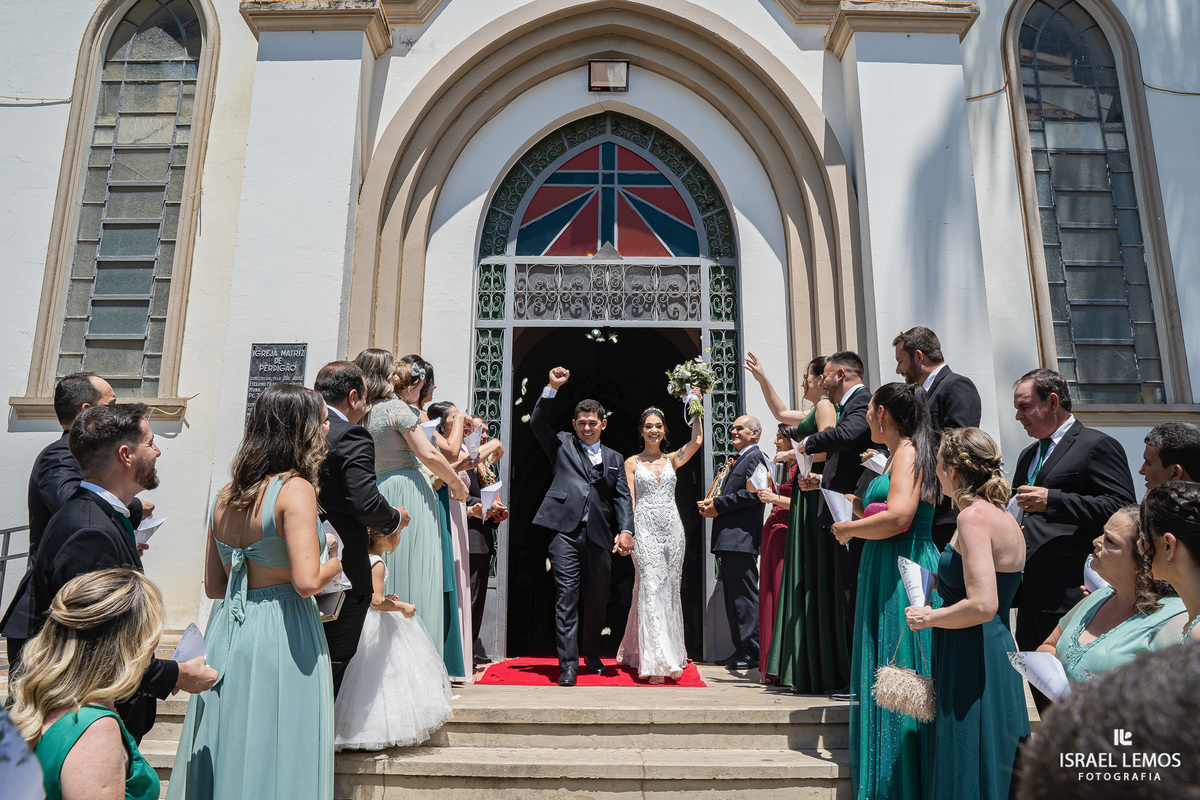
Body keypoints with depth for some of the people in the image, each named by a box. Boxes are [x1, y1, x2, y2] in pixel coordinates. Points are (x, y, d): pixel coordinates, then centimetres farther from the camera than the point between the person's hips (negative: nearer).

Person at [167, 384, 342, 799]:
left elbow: (213, 585, 11)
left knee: (226, 755, 18)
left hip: (226, 628, 7)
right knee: (280, 758, 5)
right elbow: (307, 581, -23)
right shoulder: (296, 488, -15)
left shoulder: (226, 495, 6)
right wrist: (337, 561, -4)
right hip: (280, 636, -7)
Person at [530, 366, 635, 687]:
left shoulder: (614, 458, 19)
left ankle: (592, 654, 34)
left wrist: (625, 530, -4)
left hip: (599, 537, 3)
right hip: (566, 531, -3)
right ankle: (568, 665, -3)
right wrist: (552, 387, -8)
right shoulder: (562, 445, 15)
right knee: (566, 598, -7)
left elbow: (623, 497, 11)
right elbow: (537, 422, 1)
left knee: (598, 599, 12)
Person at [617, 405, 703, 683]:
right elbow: (630, 500, 2)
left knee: (669, 589, 5)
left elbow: (697, 441, 0)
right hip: (645, 529, -3)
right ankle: (654, 663, -13)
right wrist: (628, 532, -9)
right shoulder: (632, 462, 8)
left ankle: (671, 654, 16)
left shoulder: (672, 460, 14)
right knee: (650, 589, -11)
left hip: (672, 527, 3)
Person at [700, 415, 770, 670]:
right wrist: (712, 505, 7)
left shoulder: (754, 457, -7)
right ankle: (740, 649, 20)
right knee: (733, 596, 13)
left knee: (745, 595, -7)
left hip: (741, 537, -10)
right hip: (728, 538, 10)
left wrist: (718, 505, -14)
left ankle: (751, 652, -1)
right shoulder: (735, 461, 23)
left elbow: (752, 493, -19)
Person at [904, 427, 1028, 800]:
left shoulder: (974, 516, -18)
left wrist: (928, 617, -13)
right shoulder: (1004, 517, 12)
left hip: (973, 659, -10)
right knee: (995, 769, 17)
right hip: (997, 650, 10)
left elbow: (982, 606, -26)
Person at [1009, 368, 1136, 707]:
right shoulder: (1029, 455, 21)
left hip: (1068, 597, -8)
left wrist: (1051, 501, -21)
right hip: (1030, 596, 8)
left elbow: (1122, 509, -17)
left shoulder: (1098, 445, -5)